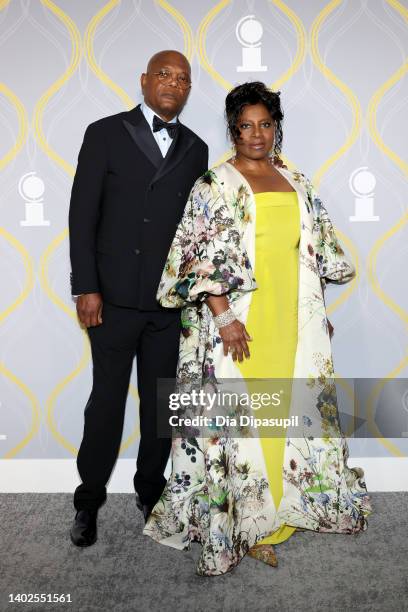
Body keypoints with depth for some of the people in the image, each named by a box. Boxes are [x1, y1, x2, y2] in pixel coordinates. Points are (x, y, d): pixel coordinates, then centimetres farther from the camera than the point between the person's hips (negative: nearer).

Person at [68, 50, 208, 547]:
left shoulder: (196, 149, 11)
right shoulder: (105, 133, 2)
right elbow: (82, 214, -3)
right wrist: (86, 287, -9)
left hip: (173, 301, 3)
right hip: (115, 297, -3)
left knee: (161, 402, 12)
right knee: (107, 400, 7)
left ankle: (151, 490, 31)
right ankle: (89, 501, 24)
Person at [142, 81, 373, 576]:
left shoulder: (296, 183, 14)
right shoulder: (216, 184, -3)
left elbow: (317, 251, 17)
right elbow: (202, 257, -11)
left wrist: (319, 310, 14)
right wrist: (223, 316, -19)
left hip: (293, 321, 6)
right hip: (237, 322, -6)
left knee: (295, 410, 11)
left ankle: (275, 510, 28)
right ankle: (244, 525, 14)